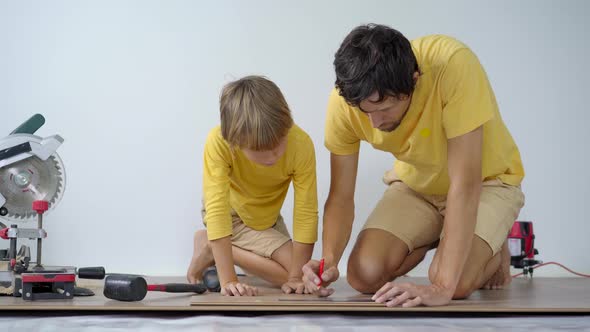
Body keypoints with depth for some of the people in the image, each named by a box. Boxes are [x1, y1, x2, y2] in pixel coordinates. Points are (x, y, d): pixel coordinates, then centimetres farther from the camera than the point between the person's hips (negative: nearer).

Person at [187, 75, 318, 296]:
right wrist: (228, 281, -43)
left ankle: (212, 251, 11)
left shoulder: (301, 145, -32)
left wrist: (296, 276, -29)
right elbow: (217, 209, -39)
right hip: (230, 213, -4)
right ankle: (211, 245, 0)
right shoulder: (218, 143, -37)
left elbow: (306, 212, -27)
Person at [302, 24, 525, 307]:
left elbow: (465, 183, -37)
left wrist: (443, 287, -41)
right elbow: (341, 197, -14)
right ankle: (430, 241, 16)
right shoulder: (346, 98, -24)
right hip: (415, 182, 4)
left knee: (456, 283, -28)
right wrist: (329, 260, -34)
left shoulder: (453, 64, -37)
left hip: (486, 180, -3)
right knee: (364, 275, -16)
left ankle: (493, 249, 8)